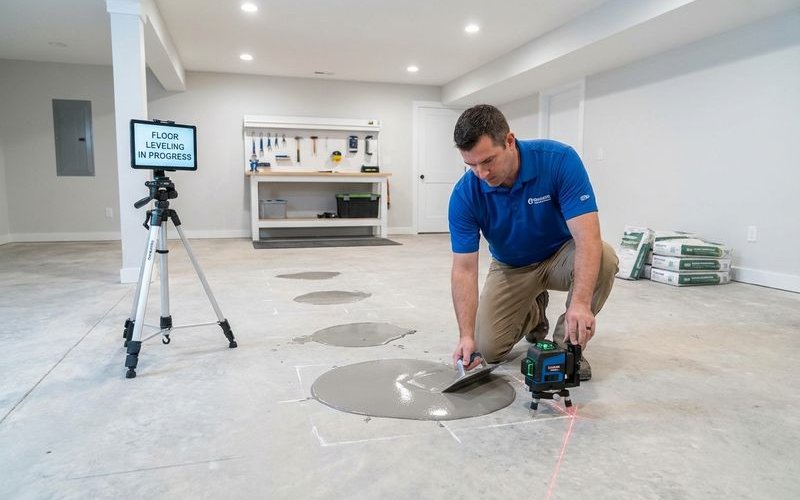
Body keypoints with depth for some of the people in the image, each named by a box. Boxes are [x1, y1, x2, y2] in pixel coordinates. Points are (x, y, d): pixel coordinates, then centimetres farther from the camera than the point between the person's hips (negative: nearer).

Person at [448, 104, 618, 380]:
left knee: (604, 258, -35)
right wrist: (466, 335, -34)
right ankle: (533, 313, 23)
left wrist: (581, 302, -51)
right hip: (511, 268, 2)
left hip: (560, 256, -1)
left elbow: (588, 238, -36)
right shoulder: (464, 194, -24)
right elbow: (464, 269, -23)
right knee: (488, 349, -11)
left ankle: (567, 345, -10)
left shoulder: (560, 159, -29)